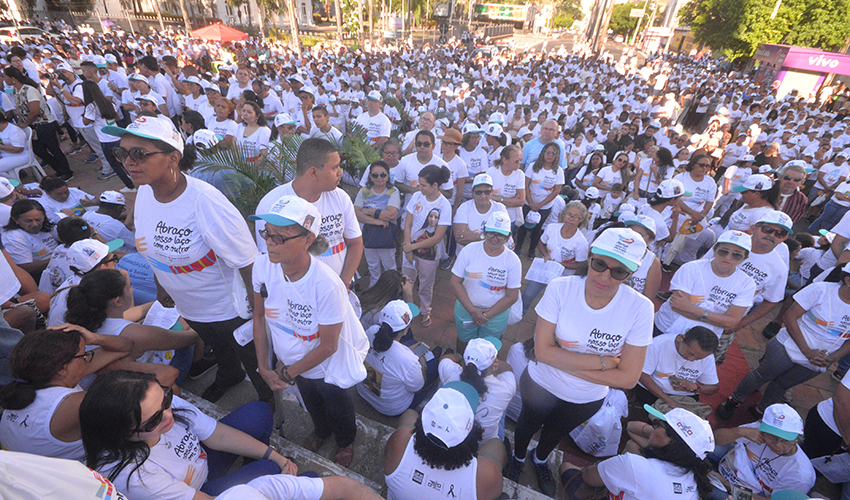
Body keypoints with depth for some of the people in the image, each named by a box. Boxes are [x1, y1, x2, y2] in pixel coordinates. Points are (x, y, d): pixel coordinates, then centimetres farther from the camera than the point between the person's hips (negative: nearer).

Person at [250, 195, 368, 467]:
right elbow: (259, 315, -6)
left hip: (329, 364, -4)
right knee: (310, 400, 32)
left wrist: (287, 374, -12)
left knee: (337, 405, 24)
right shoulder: (262, 266, -24)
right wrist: (263, 366, -5)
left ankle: (346, 440, 60)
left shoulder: (326, 285, -39)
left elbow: (328, 346, -25)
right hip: (296, 358, 5)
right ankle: (321, 430, 68)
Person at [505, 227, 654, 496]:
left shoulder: (639, 308, -26)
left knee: (556, 432, 33)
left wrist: (563, 361, -28)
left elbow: (628, 378, -23)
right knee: (528, 425, 29)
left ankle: (540, 459, 68)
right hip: (540, 384, -1)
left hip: (586, 400, 2)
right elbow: (543, 350, -28)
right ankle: (518, 456, 65)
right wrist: (603, 361, -30)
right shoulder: (560, 288, -29)